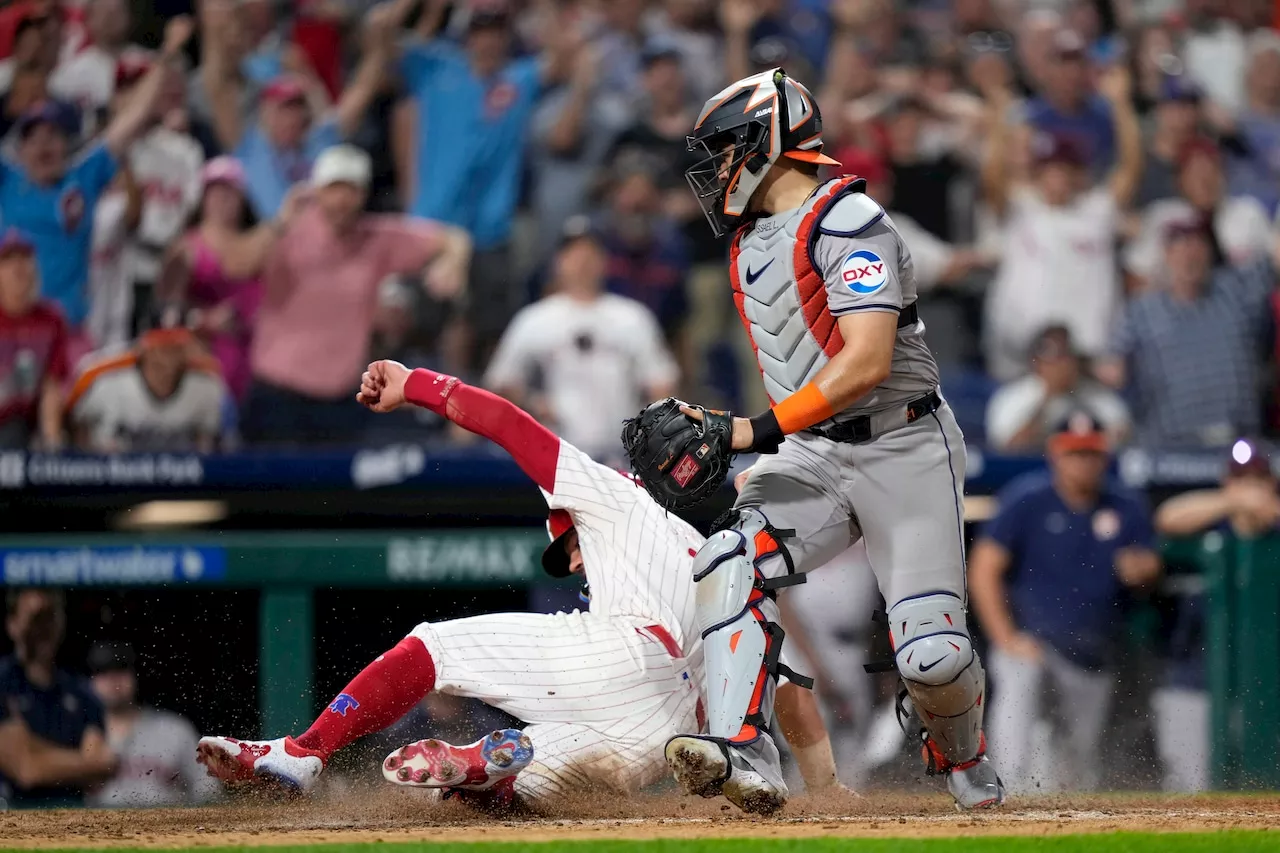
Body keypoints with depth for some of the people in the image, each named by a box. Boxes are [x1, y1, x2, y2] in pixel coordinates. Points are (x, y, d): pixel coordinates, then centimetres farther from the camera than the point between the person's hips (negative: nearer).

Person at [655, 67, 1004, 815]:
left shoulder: (847, 221, -15)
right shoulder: (749, 245, 13)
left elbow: (867, 363, -25)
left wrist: (759, 431, -29)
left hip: (904, 450, -7)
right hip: (812, 456, 7)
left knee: (932, 654, -13)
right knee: (730, 564, -22)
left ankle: (962, 756, 21)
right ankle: (747, 760, -34)